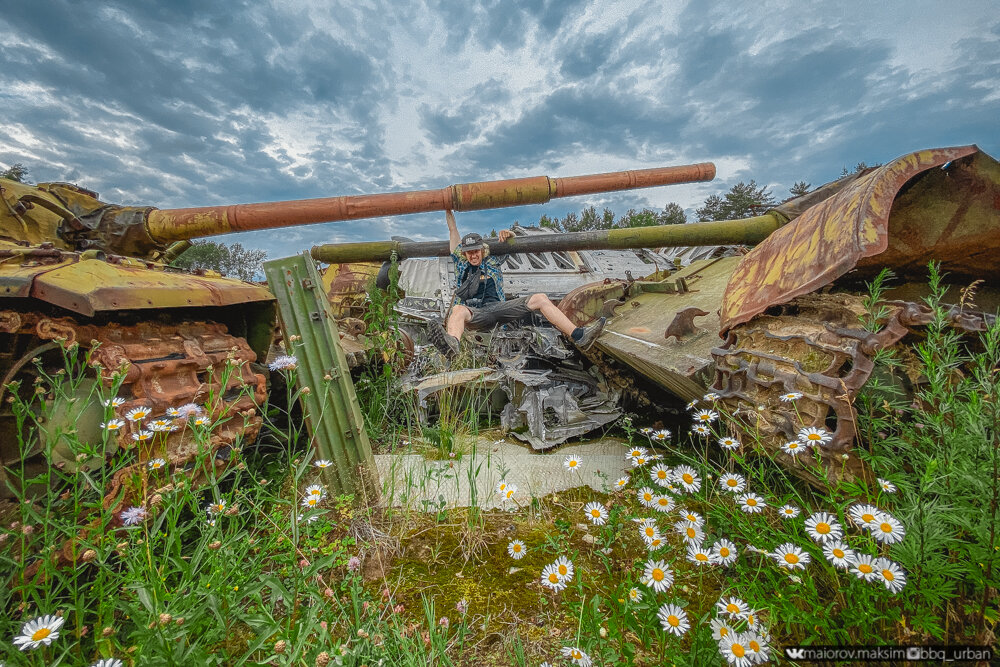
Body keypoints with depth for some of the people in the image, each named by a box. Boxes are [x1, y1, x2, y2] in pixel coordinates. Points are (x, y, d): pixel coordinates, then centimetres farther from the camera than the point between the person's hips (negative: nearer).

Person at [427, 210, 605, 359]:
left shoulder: (493, 262, 24)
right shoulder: (461, 265, 23)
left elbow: (512, 241, 31)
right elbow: (453, 231, 27)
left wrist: (507, 234, 9)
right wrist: (448, 211, 31)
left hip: (498, 308, 2)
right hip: (474, 313, -2)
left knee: (540, 299, -13)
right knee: (459, 310, -39)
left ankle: (578, 336, -23)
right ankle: (451, 345, -73)